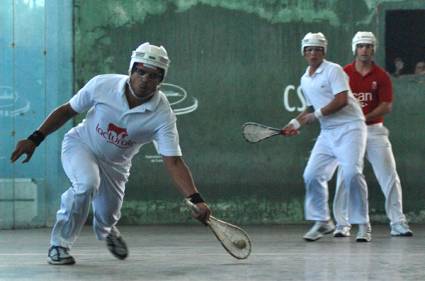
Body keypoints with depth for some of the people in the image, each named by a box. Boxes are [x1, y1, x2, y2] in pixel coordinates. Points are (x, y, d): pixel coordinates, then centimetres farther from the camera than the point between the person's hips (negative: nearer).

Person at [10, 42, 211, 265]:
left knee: (107, 218, 6)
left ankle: (106, 231, 49)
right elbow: (67, 111, -9)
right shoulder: (102, 84, -25)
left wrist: (196, 200, -43)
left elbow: (174, 162, -30)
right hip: (80, 144, -2)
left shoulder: (163, 115, -26)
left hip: (115, 164, 2)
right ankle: (59, 244, -13)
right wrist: (35, 139, -11)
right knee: (88, 183, -32)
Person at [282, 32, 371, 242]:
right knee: (312, 175, -3)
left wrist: (317, 115, -13)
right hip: (328, 132, 7)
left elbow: (342, 100, -17)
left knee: (352, 172, -20)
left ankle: (363, 225, -12)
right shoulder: (305, 80, 17)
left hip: (350, 128, -7)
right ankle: (322, 222, 11)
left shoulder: (333, 70, -6)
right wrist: (296, 123, 16)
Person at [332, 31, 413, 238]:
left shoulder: (381, 76, 2)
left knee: (390, 177, -3)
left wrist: (364, 118, -17)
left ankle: (398, 223, 3)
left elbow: (387, 106, -4)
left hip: (375, 130, 1)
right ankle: (342, 224, 4)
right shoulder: (344, 73, 1)